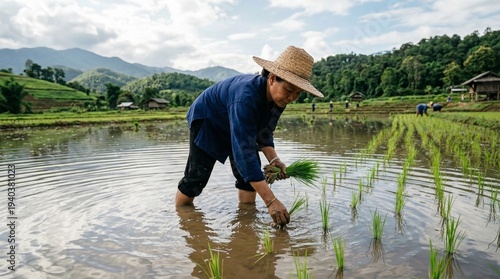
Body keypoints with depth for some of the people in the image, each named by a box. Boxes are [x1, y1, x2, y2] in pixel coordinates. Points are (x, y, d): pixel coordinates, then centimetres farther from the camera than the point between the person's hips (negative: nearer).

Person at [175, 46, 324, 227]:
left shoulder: (278, 97, -18)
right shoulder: (246, 97, -44)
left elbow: (264, 133, -3)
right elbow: (244, 152, -48)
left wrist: (273, 159, -23)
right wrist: (271, 201, -49)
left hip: (239, 127, 7)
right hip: (207, 122, -7)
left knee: (250, 174, -4)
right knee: (196, 177, -6)